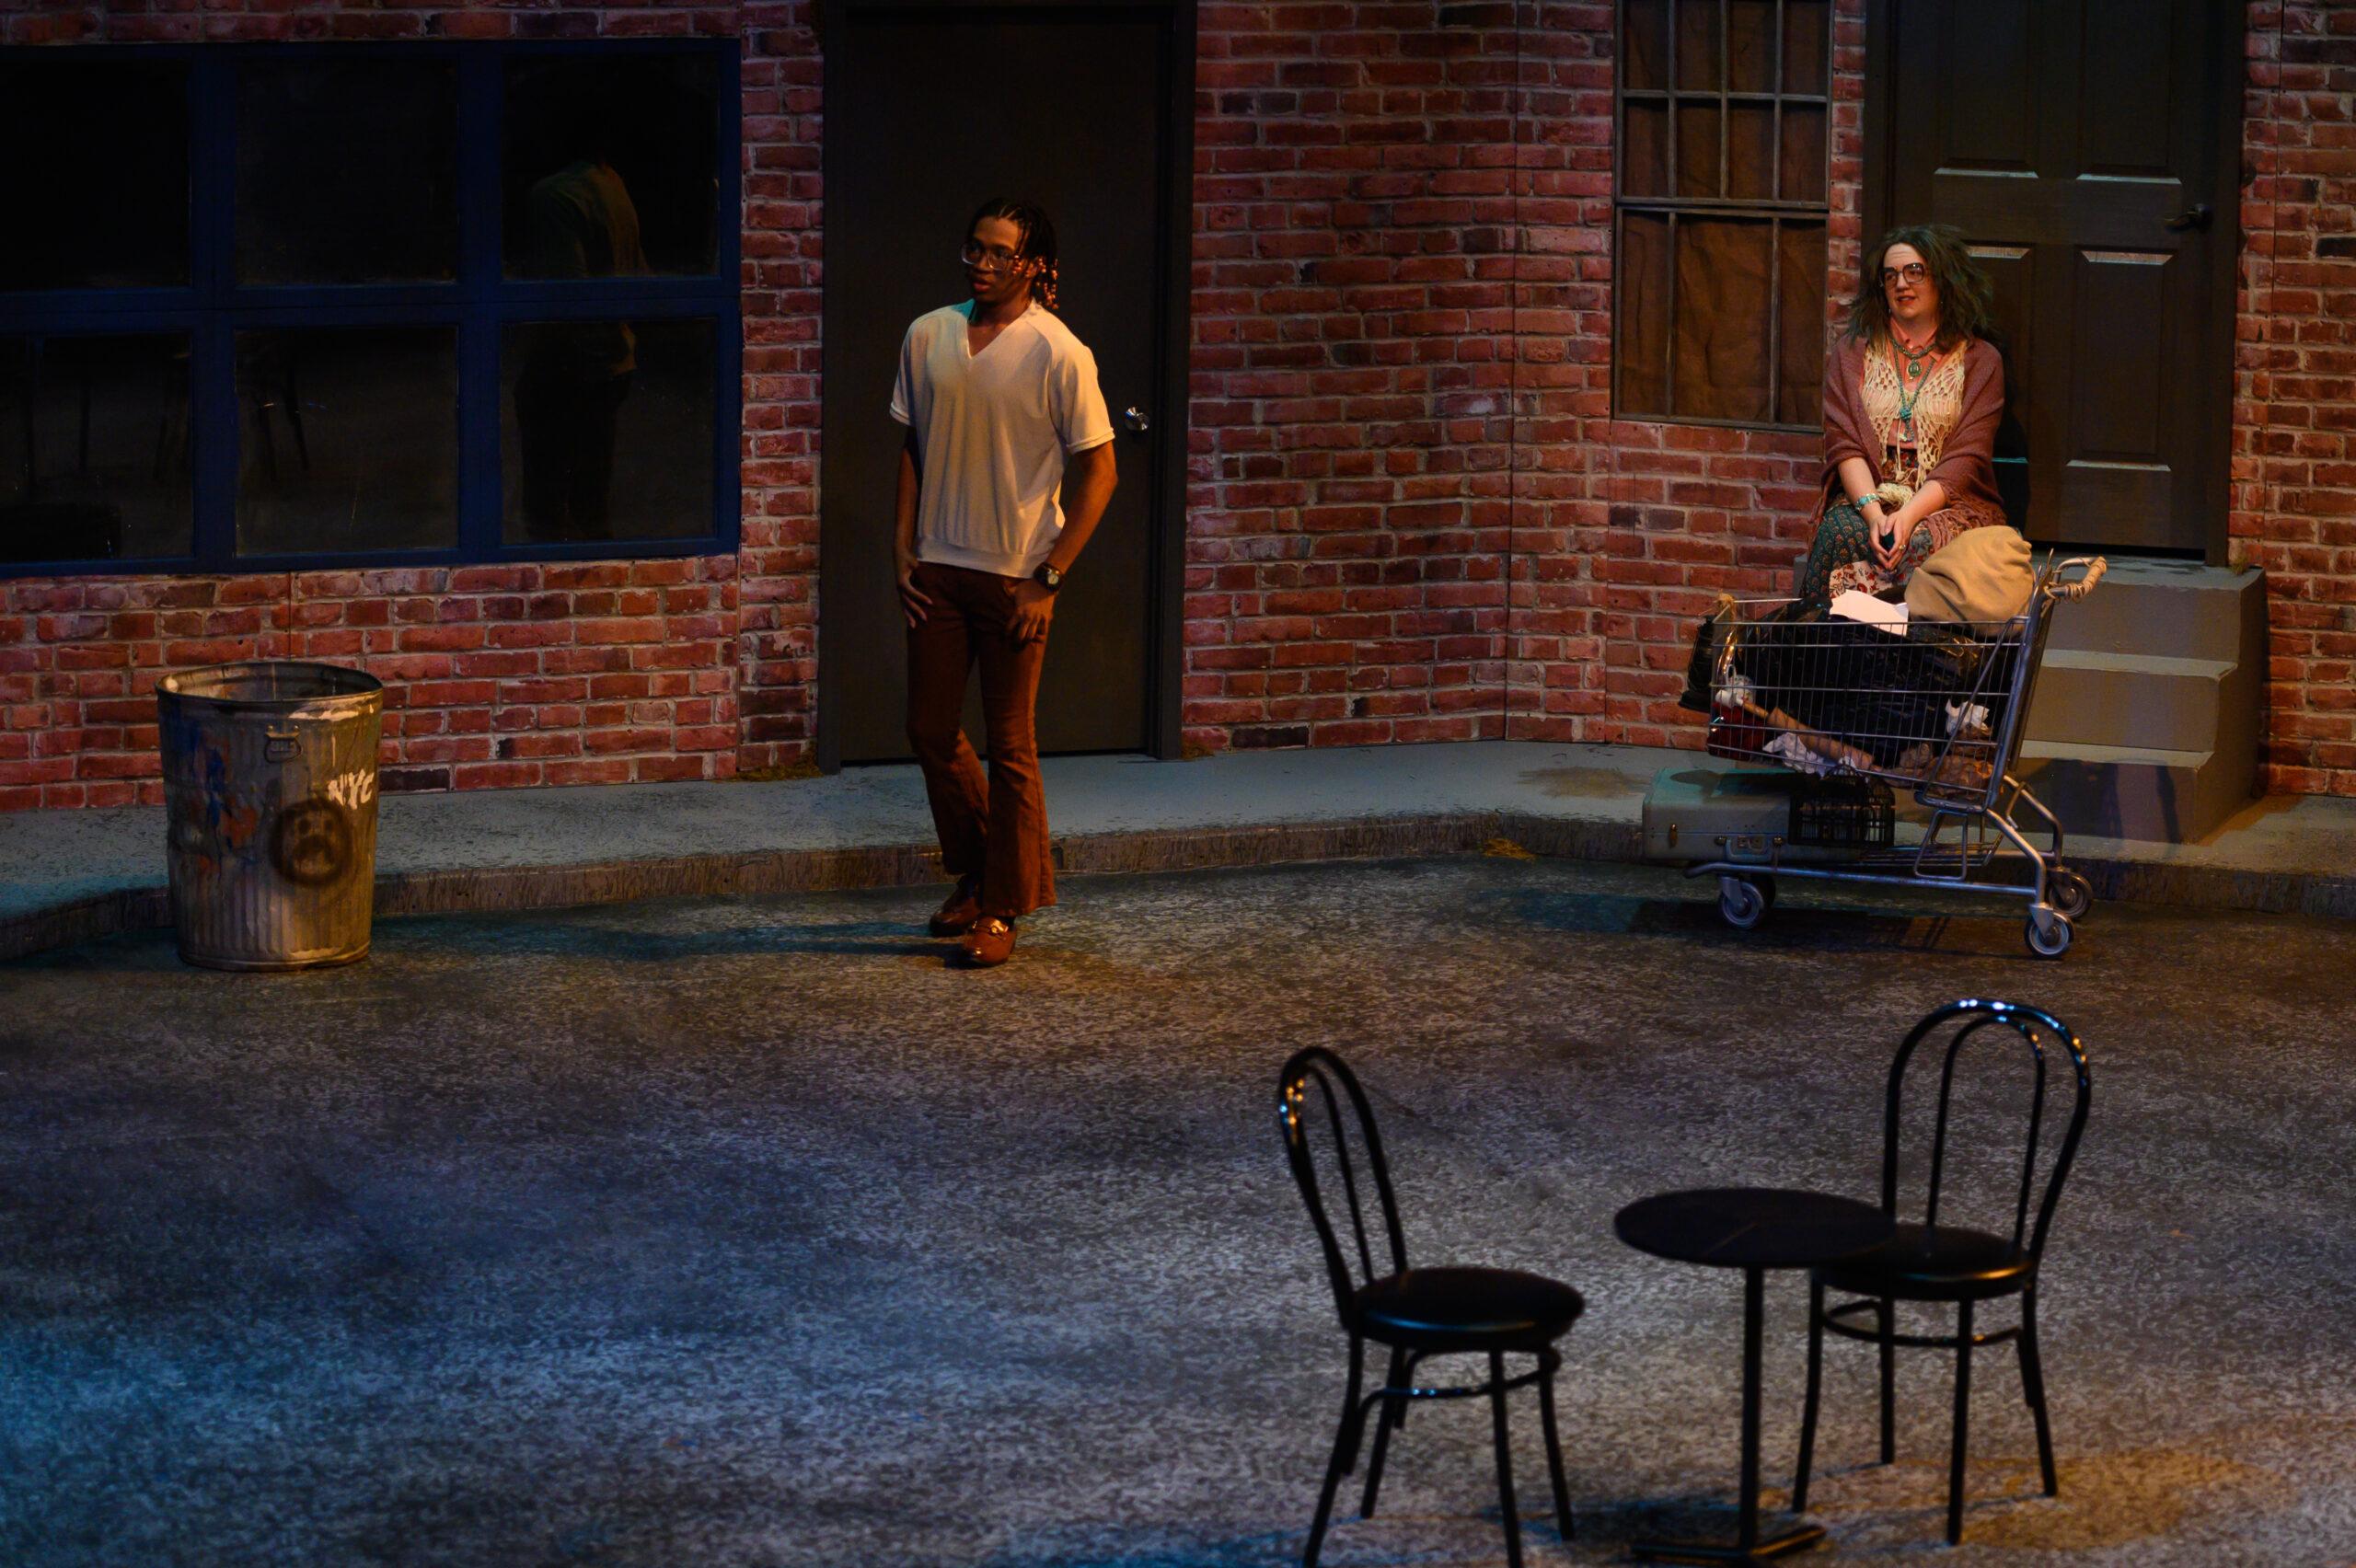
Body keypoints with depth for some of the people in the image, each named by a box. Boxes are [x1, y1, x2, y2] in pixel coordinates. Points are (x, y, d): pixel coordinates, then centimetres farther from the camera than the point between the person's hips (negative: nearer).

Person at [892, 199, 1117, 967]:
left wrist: (1049, 580, -11)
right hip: (937, 567, 5)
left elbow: (1098, 472, -8)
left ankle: (1002, 909, 11)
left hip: (1015, 577, -5)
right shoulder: (928, 337, 2)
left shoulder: (1058, 355, -11)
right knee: (930, 730, 9)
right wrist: (902, 550, 5)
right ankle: (976, 874, 30)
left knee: (1010, 747, 1)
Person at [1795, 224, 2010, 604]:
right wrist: (1873, 511, -17)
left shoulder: (1980, 360, 8)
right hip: (1865, 497, 1)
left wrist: (1909, 515, -19)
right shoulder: (1851, 352, 14)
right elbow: (1843, 445, 2)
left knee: (1920, 545, -35)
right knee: (1840, 534, -33)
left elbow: (1965, 459, -3)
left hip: (1947, 502, -1)